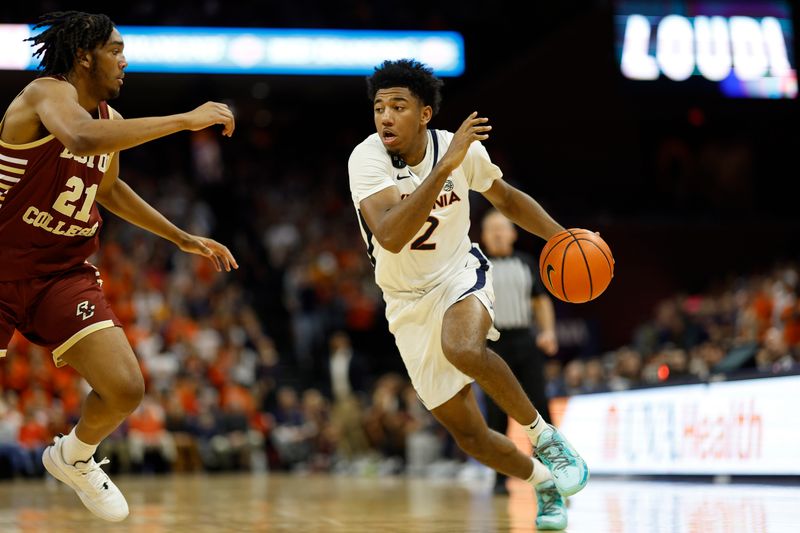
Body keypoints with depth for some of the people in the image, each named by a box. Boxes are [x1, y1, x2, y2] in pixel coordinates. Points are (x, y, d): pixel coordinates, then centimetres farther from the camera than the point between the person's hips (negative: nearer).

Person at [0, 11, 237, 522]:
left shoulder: (111, 119, 7)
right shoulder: (48, 93, -16)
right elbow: (82, 138, -40)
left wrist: (184, 239, 27)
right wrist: (186, 120, -37)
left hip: (65, 274, 6)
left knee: (125, 389, -7)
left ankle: (74, 458, 23)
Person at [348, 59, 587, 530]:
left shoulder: (462, 148, -13)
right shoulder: (367, 159, -23)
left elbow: (506, 198, 8)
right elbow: (390, 237, -41)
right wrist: (445, 167, -45)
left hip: (460, 274, 0)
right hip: (410, 302, 1)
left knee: (464, 349, -37)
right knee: (468, 434, 2)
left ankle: (545, 435, -15)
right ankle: (545, 483, 29)